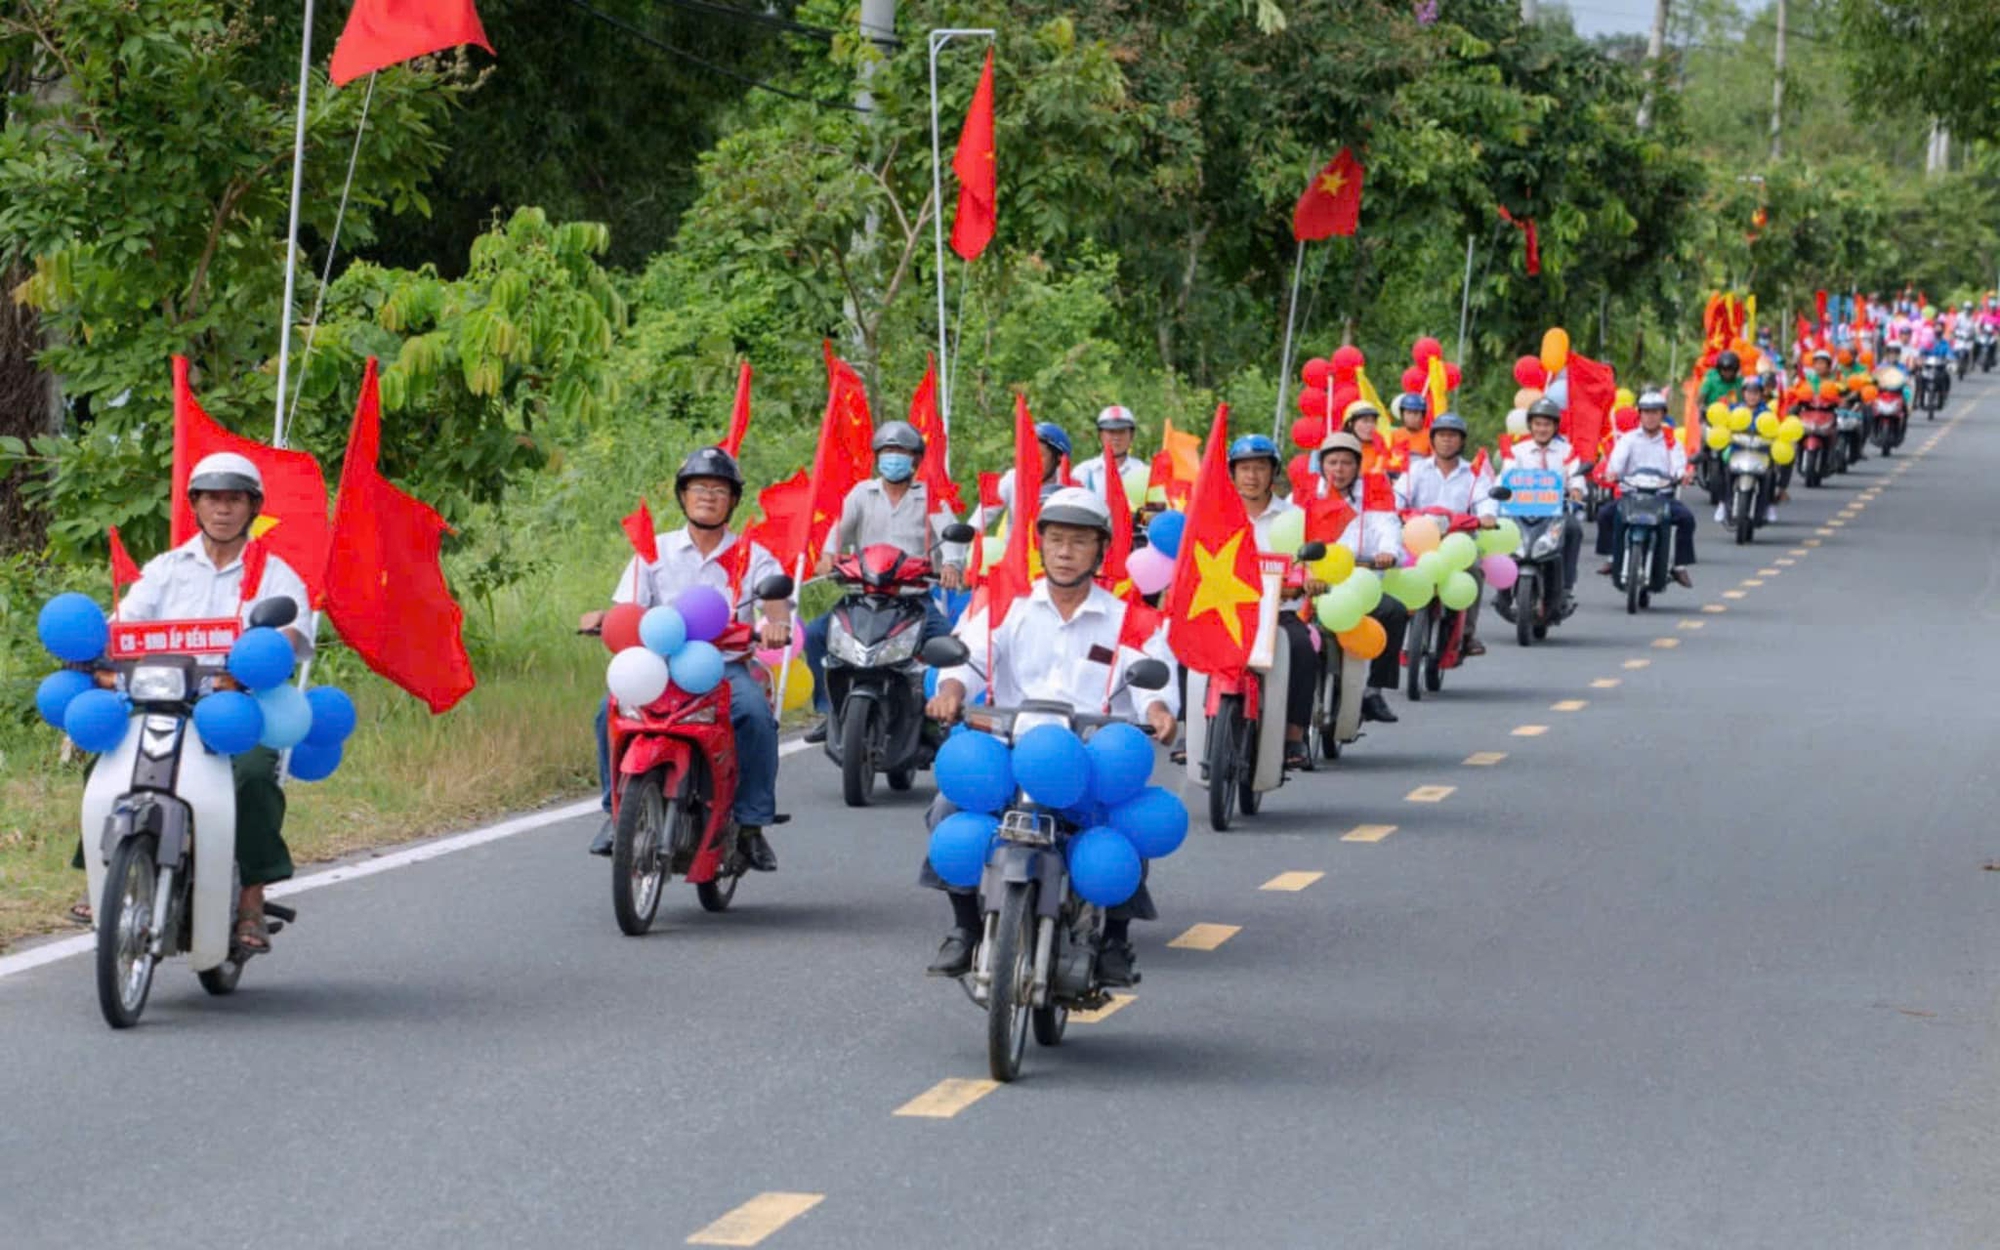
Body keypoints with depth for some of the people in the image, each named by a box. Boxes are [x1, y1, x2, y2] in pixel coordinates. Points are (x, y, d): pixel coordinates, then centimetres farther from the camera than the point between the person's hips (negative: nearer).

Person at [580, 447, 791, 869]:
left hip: (727, 664, -1)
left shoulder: (751, 557, 10)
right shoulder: (655, 551, 13)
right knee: (612, 710, -28)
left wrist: (776, 623, -31)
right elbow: (626, 609, 4)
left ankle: (751, 823, -20)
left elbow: (776, 598, -7)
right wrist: (601, 618, -19)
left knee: (756, 716, -32)